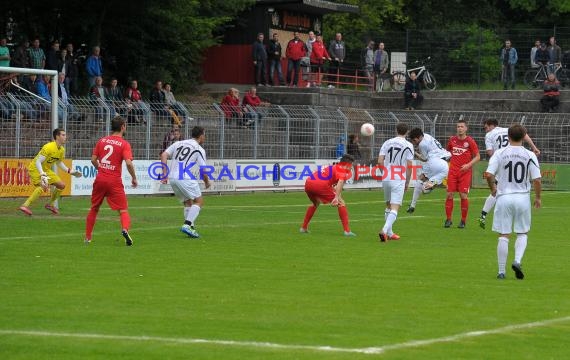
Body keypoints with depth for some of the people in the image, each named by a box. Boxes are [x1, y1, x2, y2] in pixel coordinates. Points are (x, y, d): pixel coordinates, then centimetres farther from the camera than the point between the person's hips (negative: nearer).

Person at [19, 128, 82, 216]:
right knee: (44, 186, -31)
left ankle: (50, 204, 23)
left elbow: (59, 163, 19)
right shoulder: (48, 147, -26)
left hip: (46, 169, 9)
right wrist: (42, 175, -38)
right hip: (35, 168, -9)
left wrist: (70, 172, 12)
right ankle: (25, 206, -31)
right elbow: (38, 162, -27)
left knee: (62, 185, 7)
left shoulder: (62, 150, 1)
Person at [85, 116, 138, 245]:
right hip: (115, 181, -4)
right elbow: (128, 163, -18)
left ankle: (88, 237, 21)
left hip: (100, 179, 4)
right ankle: (125, 229, -27)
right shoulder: (124, 144, -6)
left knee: (94, 209, 18)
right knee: (123, 209, 0)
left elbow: (93, 160, 9)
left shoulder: (102, 140, 7)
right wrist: (134, 178, -5)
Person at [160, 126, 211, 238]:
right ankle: (187, 225, -15)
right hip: (186, 178, -7)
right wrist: (207, 182, 17)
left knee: (187, 202, 19)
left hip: (172, 178, 7)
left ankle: (190, 228, 13)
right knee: (199, 201, 1)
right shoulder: (199, 150, 1)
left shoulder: (178, 143, 18)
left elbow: (164, 155, 7)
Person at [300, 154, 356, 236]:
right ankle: (347, 231, -6)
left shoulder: (333, 167, 31)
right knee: (341, 203, 1)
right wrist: (337, 197, -25)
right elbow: (340, 182, -14)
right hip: (321, 185, -8)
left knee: (315, 203, 37)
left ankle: (303, 228, 38)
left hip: (308, 184, 8)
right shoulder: (342, 170, 5)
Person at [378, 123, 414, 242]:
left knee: (388, 206, 20)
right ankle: (384, 230, -25)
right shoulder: (408, 145, -3)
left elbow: (380, 161, 1)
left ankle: (389, 233, 24)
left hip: (386, 179, 4)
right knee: (394, 209, -6)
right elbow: (409, 166, -4)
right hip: (399, 180, -4)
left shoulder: (387, 143, 5)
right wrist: (407, 183, 7)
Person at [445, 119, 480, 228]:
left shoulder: (470, 141, -4)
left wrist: (469, 165, -15)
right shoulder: (452, 140, 6)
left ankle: (463, 221, 4)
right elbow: (447, 151, 23)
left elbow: (477, 156, -2)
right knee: (449, 194, -3)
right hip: (453, 171, 3)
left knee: (463, 195, -7)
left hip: (465, 171, -3)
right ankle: (448, 219, 7)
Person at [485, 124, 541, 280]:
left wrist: (493, 189, 9)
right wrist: (538, 197, 11)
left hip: (504, 197, 0)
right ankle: (517, 261, -8)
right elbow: (537, 180, -5)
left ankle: (501, 271, 7)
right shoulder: (530, 155, -3)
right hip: (523, 197, 0)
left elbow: (489, 175, -10)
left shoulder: (499, 153, -4)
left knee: (503, 236, 5)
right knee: (523, 233, 15)